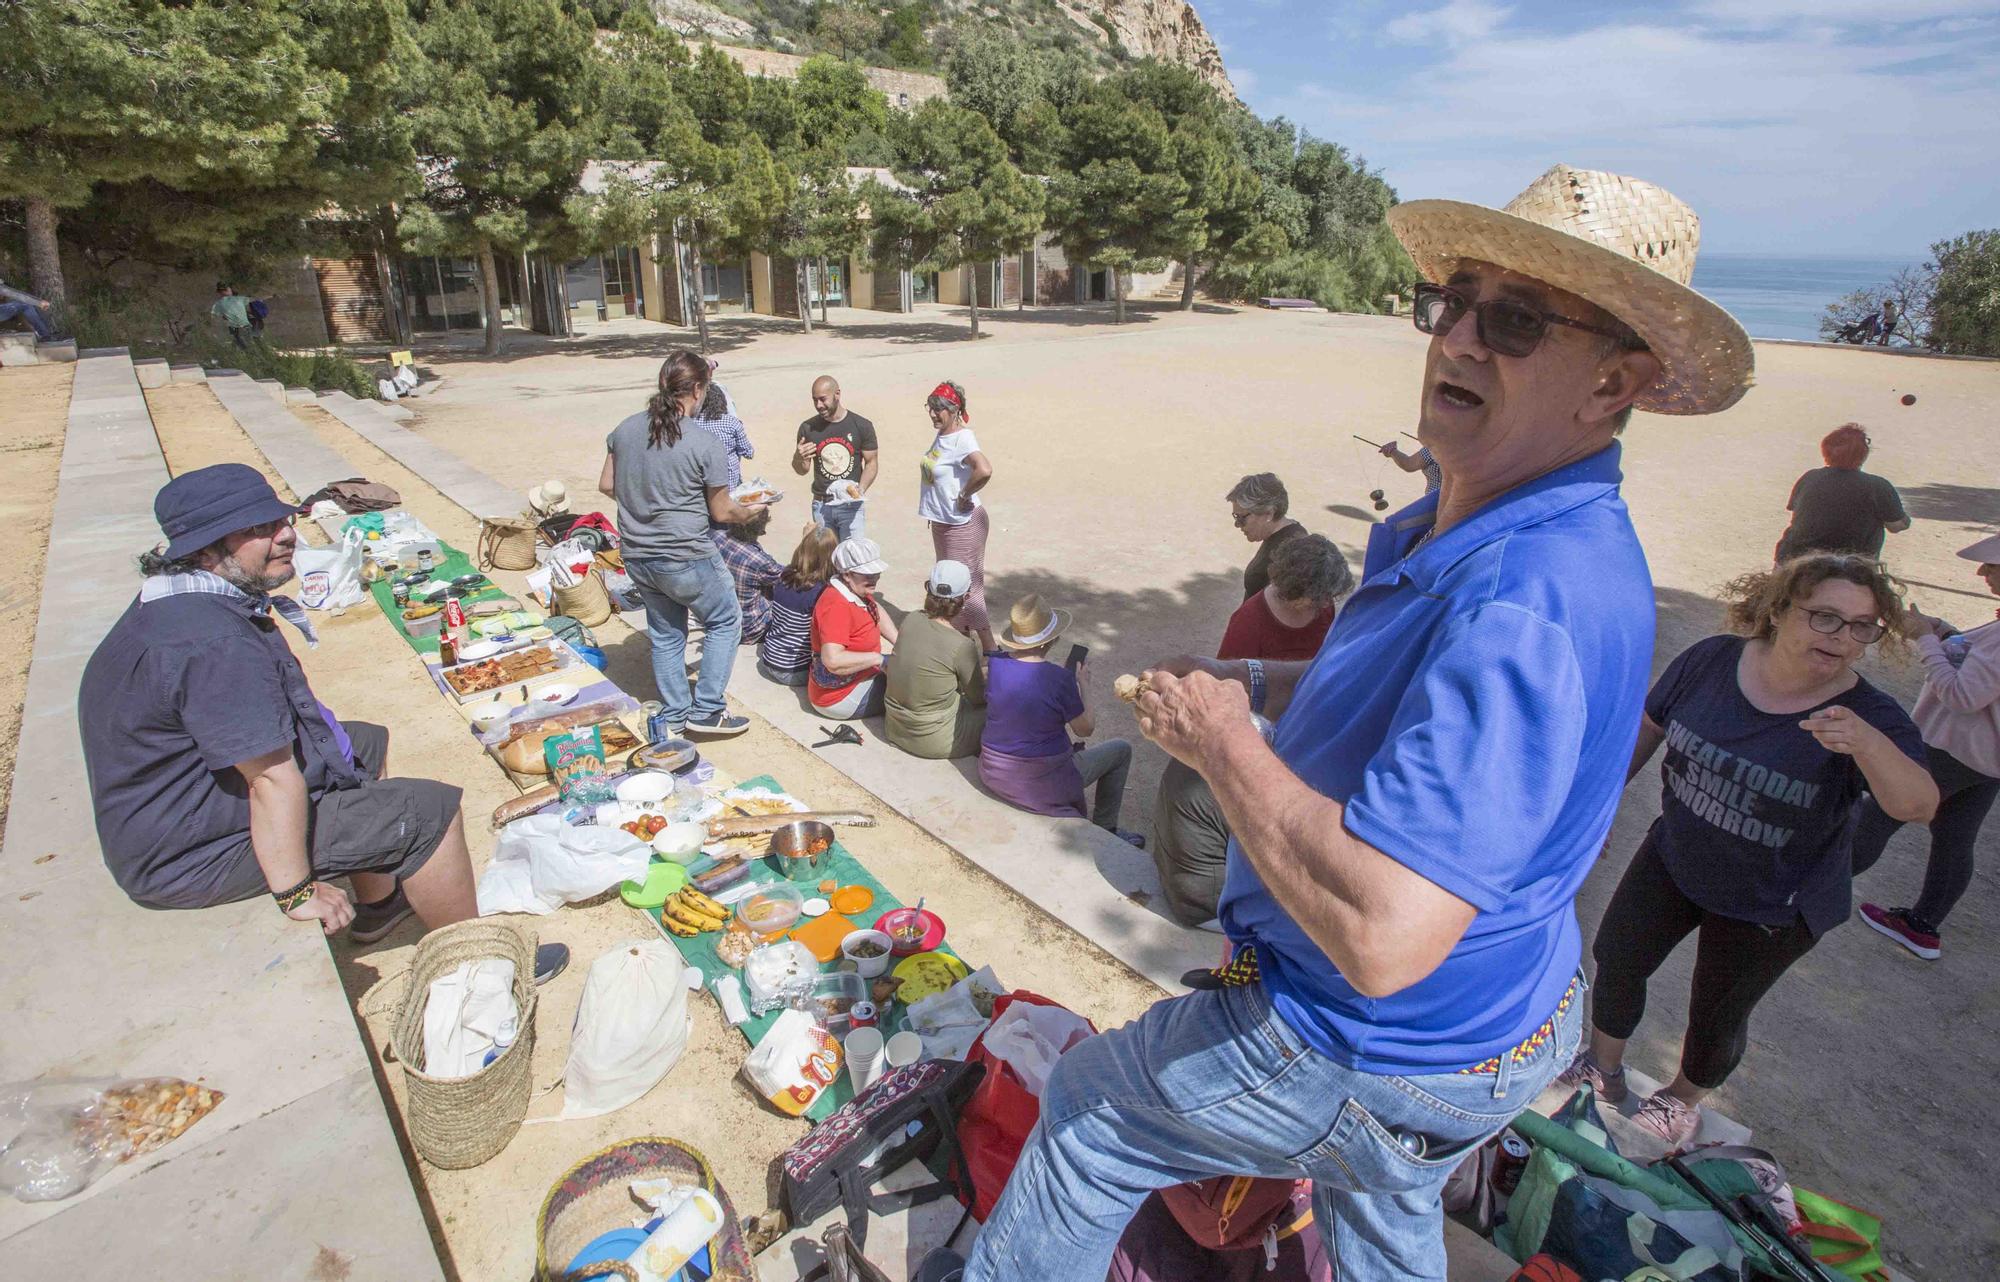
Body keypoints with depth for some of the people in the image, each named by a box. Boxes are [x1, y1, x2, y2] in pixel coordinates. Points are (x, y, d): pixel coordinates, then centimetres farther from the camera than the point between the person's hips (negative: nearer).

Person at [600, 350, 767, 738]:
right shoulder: (705, 444, -17)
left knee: (665, 635, 21)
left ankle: (674, 716, 31)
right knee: (724, 622, 15)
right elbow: (722, 512, -8)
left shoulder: (625, 429, 0)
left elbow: (606, 485, 9)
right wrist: (752, 510, 11)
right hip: (685, 558, -6)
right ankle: (706, 711, 14)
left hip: (637, 556, 6)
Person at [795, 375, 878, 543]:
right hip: (821, 505, 2)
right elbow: (802, 471, 11)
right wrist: (798, 458, -13)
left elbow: (871, 462, 2)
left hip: (851, 505, -2)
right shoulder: (808, 428, 3)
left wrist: (861, 489, -16)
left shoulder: (862, 426, -3)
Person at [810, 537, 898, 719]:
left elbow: (877, 610, 18)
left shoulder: (856, 589, -3)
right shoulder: (836, 606, -31)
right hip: (842, 697, -9)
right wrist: (877, 658, -28)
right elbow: (833, 661, -40)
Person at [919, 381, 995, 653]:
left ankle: (989, 649, 7)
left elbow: (984, 470, -40)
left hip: (963, 523, -10)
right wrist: (936, 513, 14)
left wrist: (965, 495, -24)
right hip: (942, 521, 10)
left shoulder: (962, 439, -22)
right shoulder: (941, 435, 6)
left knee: (966, 587, -3)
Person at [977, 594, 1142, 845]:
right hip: (1040, 784, -6)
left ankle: (1079, 818, 43)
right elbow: (1086, 730, -8)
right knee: (1121, 749, 15)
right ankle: (1105, 831, 27)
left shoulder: (997, 663, -8)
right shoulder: (1060, 679, -24)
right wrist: (1083, 686, 5)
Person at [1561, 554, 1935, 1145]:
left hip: (1769, 908, -2)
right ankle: (1603, 1068, 42)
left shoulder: (1869, 716, -22)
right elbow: (1647, 727, -1)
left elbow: (1918, 804, -37)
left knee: (1717, 1015, 15)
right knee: (1615, 958, 14)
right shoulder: (1711, 659, -15)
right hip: (1671, 861, 3)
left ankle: (1684, 1099, 46)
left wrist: (1864, 742, -55)